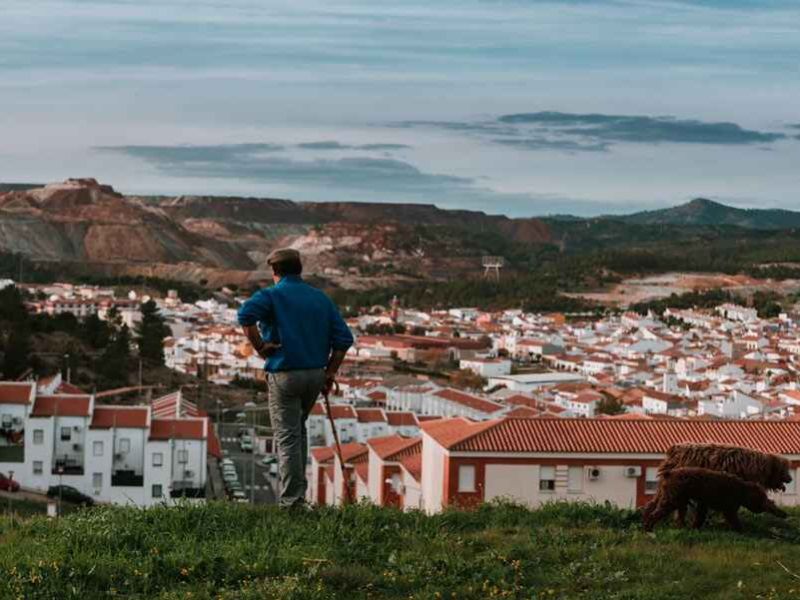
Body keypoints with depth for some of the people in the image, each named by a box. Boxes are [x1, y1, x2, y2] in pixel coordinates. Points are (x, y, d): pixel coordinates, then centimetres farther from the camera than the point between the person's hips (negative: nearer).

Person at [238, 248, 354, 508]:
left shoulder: (271, 295, -4)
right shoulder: (321, 298, 10)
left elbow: (246, 315, -27)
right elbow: (344, 339, 4)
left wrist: (259, 346, -15)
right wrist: (330, 372, 9)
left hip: (284, 375, -5)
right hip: (315, 375, 5)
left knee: (287, 436, 1)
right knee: (299, 428, 24)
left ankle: (291, 500, -1)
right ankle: (298, 489, 25)